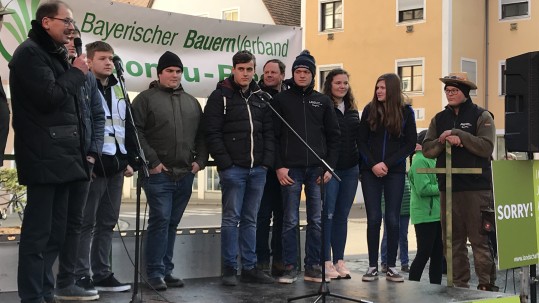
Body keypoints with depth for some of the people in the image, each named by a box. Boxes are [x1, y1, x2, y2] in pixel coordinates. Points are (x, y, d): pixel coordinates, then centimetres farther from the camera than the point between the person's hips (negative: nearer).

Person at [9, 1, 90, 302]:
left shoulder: (56, 55, 22)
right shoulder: (30, 52, -6)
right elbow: (49, 97, -19)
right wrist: (77, 72, -4)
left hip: (61, 157, 9)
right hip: (44, 159, -9)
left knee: (54, 234, 10)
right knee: (38, 233, -8)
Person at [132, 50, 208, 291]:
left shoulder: (191, 102, 17)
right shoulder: (146, 98, 1)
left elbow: (201, 134, 18)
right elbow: (135, 131, -8)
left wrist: (200, 160, 5)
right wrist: (151, 161, -13)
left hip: (185, 175, 5)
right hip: (158, 173, -5)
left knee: (172, 223, 9)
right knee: (160, 220, -8)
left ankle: (166, 270, 16)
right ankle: (155, 271, 0)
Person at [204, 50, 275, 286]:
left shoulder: (261, 98, 14)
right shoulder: (220, 96, -1)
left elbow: (269, 132, 13)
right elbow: (212, 133, -7)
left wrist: (267, 161, 1)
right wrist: (225, 163, -13)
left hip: (258, 169, 5)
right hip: (233, 168, -5)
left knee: (250, 220, 10)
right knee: (231, 218, -1)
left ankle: (249, 267, 15)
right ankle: (229, 269, 6)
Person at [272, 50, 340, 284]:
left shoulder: (323, 101, 12)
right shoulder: (281, 100, 5)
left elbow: (334, 136, 10)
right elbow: (273, 136, 0)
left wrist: (330, 166, 1)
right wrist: (279, 166, -9)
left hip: (317, 169, 2)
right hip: (291, 168, -2)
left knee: (316, 221, 4)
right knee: (290, 221, 0)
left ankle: (313, 267, 11)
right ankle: (290, 267, 6)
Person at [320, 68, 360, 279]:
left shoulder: (352, 110, 15)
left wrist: (361, 166, 13)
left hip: (350, 170, 6)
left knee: (342, 215, 9)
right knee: (328, 214, -4)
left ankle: (339, 261, 15)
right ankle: (326, 262, 1)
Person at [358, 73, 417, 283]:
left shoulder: (405, 111, 2)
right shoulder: (369, 110, 5)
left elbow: (410, 144, -1)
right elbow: (362, 141, 4)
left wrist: (387, 164, -10)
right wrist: (373, 164, -11)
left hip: (395, 172, -1)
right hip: (370, 172, 1)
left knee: (392, 219, -2)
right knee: (373, 218, -2)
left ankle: (391, 266, 6)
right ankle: (373, 266, 4)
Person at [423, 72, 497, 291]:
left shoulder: (481, 116, 2)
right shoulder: (439, 119, 15)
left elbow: (486, 147, -11)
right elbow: (427, 149, 7)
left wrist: (459, 134, -14)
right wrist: (444, 141, -11)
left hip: (476, 187, -5)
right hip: (447, 187, 5)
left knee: (480, 239, -6)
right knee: (453, 241, 8)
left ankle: (485, 285, -1)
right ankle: (459, 285, 15)